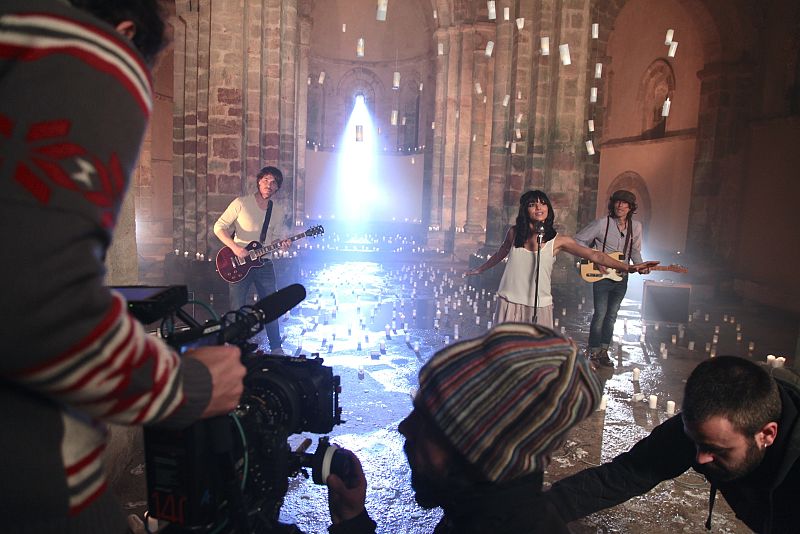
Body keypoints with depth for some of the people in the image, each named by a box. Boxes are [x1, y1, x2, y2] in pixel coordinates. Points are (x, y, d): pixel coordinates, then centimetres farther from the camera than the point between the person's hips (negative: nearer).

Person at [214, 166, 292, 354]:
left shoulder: (278, 211, 9)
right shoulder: (241, 203, -6)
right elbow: (219, 227, -8)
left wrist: (281, 244, -4)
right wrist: (235, 247, -20)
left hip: (264, 264, 4)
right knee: (237, 309, 1)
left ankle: (276, 349, 20)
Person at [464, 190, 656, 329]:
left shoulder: (558, 240, -5)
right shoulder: (514, 233, 0)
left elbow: (594, 255, -11)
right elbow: (500, 254, 19)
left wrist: (628, 267, -21)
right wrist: (479, 270, 31)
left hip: (539, 305, -1)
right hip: (509, 302, 1)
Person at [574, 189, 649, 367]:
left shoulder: (636, 226, 4)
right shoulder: (602, 223, -11)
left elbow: (635, 251, 15)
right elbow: (579, 240, -9)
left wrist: (640, 266, -3)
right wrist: (595, 258, -16)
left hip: (621, 278, 5)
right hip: (601, 276, -5)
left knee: (612, 316, 12)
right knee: (600, 315, -4)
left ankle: (604, 351, 23)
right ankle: (594, 353, 8)